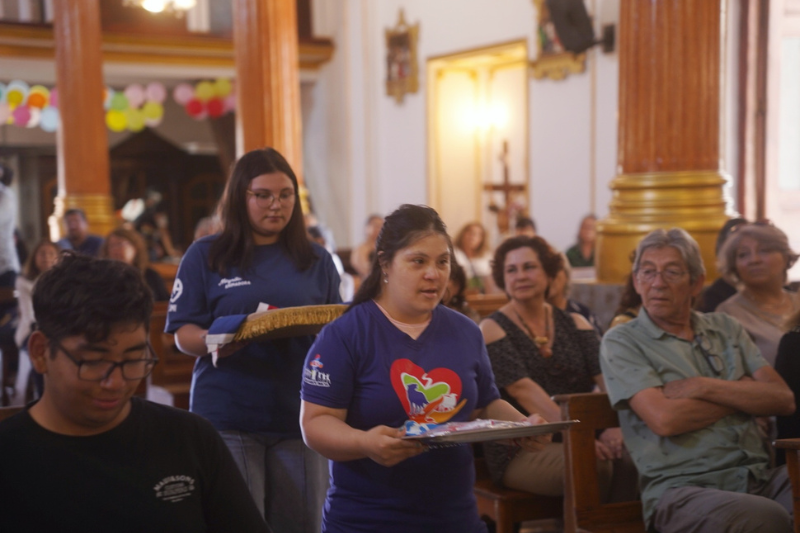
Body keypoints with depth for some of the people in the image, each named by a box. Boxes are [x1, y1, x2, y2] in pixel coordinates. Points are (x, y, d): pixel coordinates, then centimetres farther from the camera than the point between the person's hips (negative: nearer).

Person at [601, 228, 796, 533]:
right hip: (682, 487, -4)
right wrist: (742, 394, 4)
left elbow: (783, 399, 7)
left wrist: (702, 387, -4)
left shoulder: (726, 329, 20)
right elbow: (664, 419, -10)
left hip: (761, 477, 5)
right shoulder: (621, 343, 5)